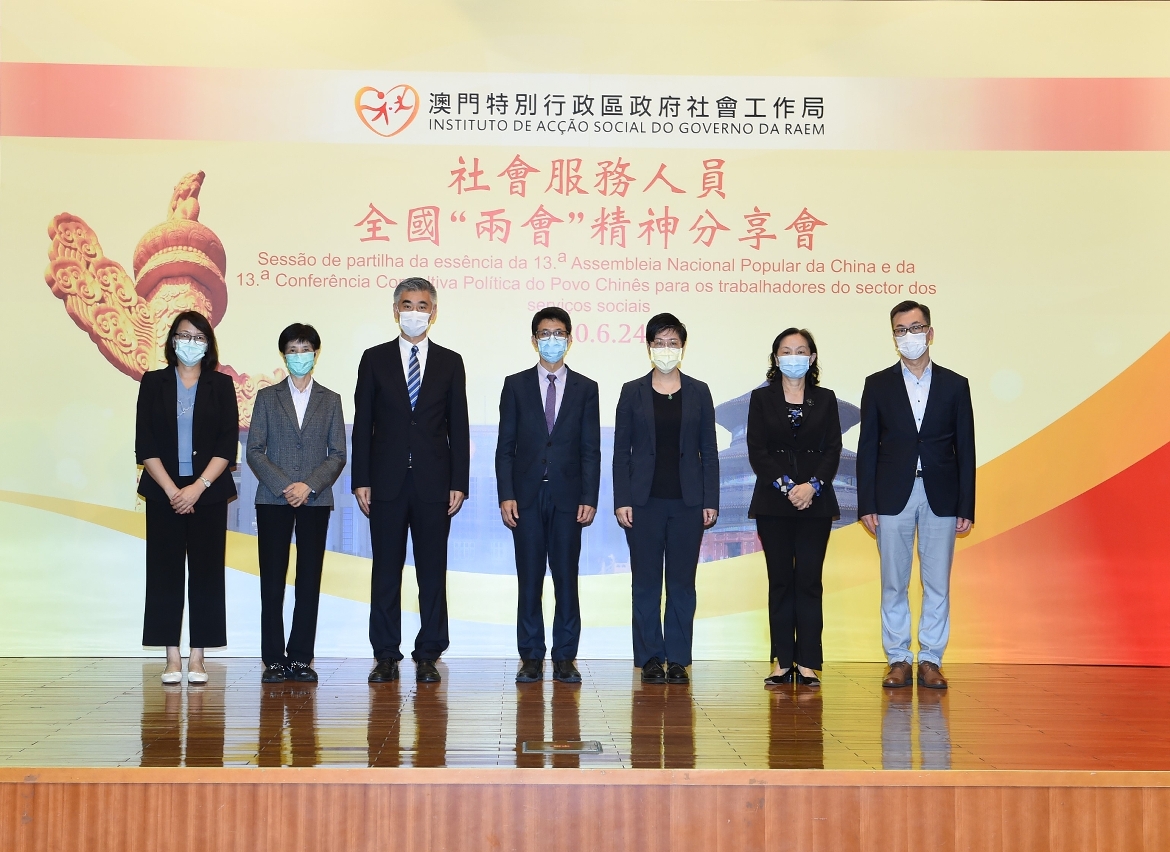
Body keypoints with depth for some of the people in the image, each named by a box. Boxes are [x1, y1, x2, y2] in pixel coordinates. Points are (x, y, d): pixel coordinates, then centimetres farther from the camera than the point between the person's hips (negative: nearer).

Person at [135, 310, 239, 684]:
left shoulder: (221, 385, 7)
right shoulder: (154, 383, 7)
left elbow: (228, 444, -1)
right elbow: (145, 444, 1)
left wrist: (198, 487, -11)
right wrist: (171, 490, -9)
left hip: (208, 493, 0)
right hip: (164, 493, 0)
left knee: (206, 572, -1)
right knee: (165, 572, 0)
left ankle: (197, 658, 4)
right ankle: (172, 659, 5)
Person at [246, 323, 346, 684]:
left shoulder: (330, 400, 11)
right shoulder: (267, 397, 9)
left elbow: (338, 454, 5)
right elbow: (254, 451, 2)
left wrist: (309, 485, -10)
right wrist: (283, 486, -11)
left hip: (315, 501, 1)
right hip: (273, 501, -1)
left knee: (310, 580, 0)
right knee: (272, 580, -2)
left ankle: (300, 658, 6)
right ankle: (274, 659, 3)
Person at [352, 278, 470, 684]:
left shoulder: (450, 362, 8)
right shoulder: (375, 359, 7)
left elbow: (458, 427, 6)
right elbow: (362, 424, 5)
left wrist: (459, 483, -1)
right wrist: (360, 480, -3)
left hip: (433, 482, 0)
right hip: (387, 481, 0)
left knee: (432, 571, 3)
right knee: (386, 570, 4)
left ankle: (428, 655, 11)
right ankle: (386, 655, 12)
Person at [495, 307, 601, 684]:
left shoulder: (585, 388, 8)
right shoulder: (516, 385, 7)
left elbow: (591, 450, 4)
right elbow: (505, 446, 4)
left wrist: (589, 498, -5)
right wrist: (506, 495, -6)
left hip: (567, 496, 0)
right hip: (527, 496, 0)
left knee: (566, 578, 2)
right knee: (529, 579, 3)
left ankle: (565, 658, 9)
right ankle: (531, 657, 10)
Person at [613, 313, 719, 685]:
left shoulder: (698, 392, 7)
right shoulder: (633, 392, 5)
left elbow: (709, 451, 7)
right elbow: (621, 450, 4)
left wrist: (711, 501, 0)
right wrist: (621, 500, -4)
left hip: (687, 502, 1)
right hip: (644, 501, 0)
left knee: (682, 583, 4)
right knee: (646, 582, 3)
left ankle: (678, 660, 11)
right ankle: (650, 659, 11)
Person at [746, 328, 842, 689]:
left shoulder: (825, 399, 10)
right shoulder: (762, 398, 6)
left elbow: (833, 450, 2)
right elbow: (757, 451, -2)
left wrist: (812, 485, -13)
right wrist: (785, 486, -13)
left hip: (815, 501, 1)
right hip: (773, 502, 0)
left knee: (809, 581, -2)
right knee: (780, 581, 2)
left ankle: (808, 663, 1)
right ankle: (782, 662, 6)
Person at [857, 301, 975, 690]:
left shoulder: (955, 385, 6)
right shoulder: (878, 385, 5)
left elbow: (965, 450, 5)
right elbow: (867, 449, 4)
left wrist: (966, 507, 0)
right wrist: (866, 504, -3)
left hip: (940, 497, 0)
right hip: (893, 497, 0)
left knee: (937, 585, 3)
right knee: (894, 585, 4)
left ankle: (931, 660, 12)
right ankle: (898, 660, 13)